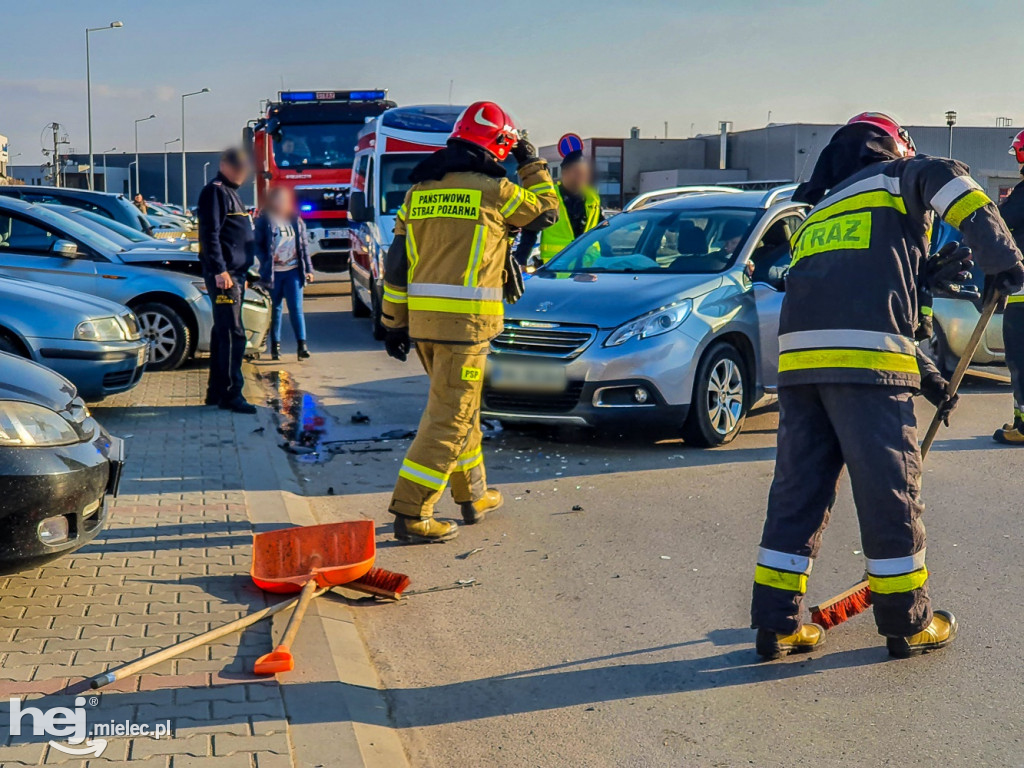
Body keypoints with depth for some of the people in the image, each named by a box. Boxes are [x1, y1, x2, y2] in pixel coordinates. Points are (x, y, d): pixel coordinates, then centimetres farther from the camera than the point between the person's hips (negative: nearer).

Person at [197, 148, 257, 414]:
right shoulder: (214, 192, -9)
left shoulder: (230, 192, 22)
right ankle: (230, 394, -9)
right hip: (223, 274, -10)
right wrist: (220, 270, -23)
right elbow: (210, 234, -17)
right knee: (233, 334, -11)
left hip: (234, 274, 10)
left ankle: (216, 391, 18)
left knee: (223, 332, 12)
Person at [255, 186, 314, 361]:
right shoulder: (264, 221, 2)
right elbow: (257, 245, 2)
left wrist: (308, 268, 9)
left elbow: (303, 246, 13)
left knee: (296, 308, -4)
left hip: (293, 270, 1)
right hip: (273, 273, -1)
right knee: (275, 309, 6)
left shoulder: (296, 221, 10)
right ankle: (275, 345, 14)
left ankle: (302, 344, -6)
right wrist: (266, 263, -10)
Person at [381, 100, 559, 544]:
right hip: (466, 321, -7)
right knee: (448, 418, -3)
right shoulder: (493, 189, -7)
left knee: (458, 408, 20)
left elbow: (398, 261, 12)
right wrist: (533, 166, 25)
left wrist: (395, 322, 16)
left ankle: (473, 496, 32)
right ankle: (411, 514, -5)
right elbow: (545, 212, 11)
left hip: (421, 318, 7)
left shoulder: (420, 188, 12)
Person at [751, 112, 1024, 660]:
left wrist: (924, 376, 31)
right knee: (890, 490, 4)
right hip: (865, 359, -6)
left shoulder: (819, 212, 33)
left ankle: (777, 623, 13)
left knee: (798, 487, 10)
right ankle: (908, 624, 17)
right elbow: (950, 183, -9)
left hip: (798, 355, 7)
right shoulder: (900, 179, 15)